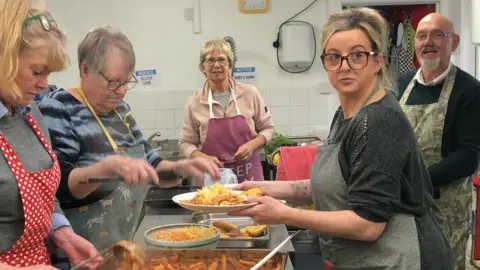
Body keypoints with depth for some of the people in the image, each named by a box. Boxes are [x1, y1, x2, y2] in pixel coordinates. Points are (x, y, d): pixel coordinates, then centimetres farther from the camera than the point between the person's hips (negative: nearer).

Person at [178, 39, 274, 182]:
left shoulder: (250, 93, -1)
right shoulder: (194, 102, -2)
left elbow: (267, 128, 8)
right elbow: (186, 143, 3)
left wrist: (252, 145, -11)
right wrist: (204, 158, -15)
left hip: (249, 175, 1)